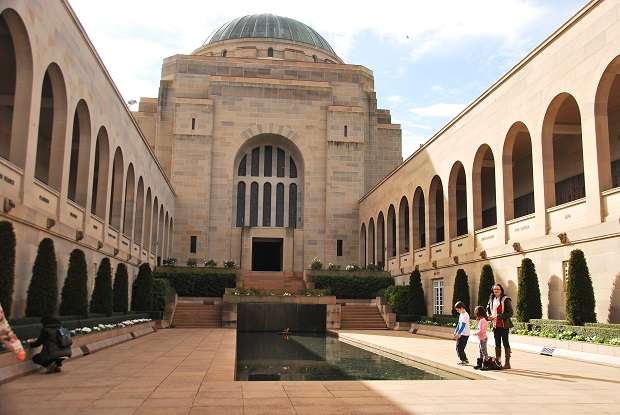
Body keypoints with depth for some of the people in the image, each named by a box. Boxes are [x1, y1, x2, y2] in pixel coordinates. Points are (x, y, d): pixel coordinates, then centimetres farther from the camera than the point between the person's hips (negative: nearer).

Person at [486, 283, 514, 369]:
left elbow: (510, 313, -14)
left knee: (505, 343, -2)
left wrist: (499, 316, -20)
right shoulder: (491, 299, 10)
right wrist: (490, 316, 2)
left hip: (504, 325, -6)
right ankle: (498, 362, 19)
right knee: (497, 344, 12)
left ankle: (507, 363, 3)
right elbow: (488, 310, 23)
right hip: (495, 325, 6)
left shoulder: (505, 300, -10)